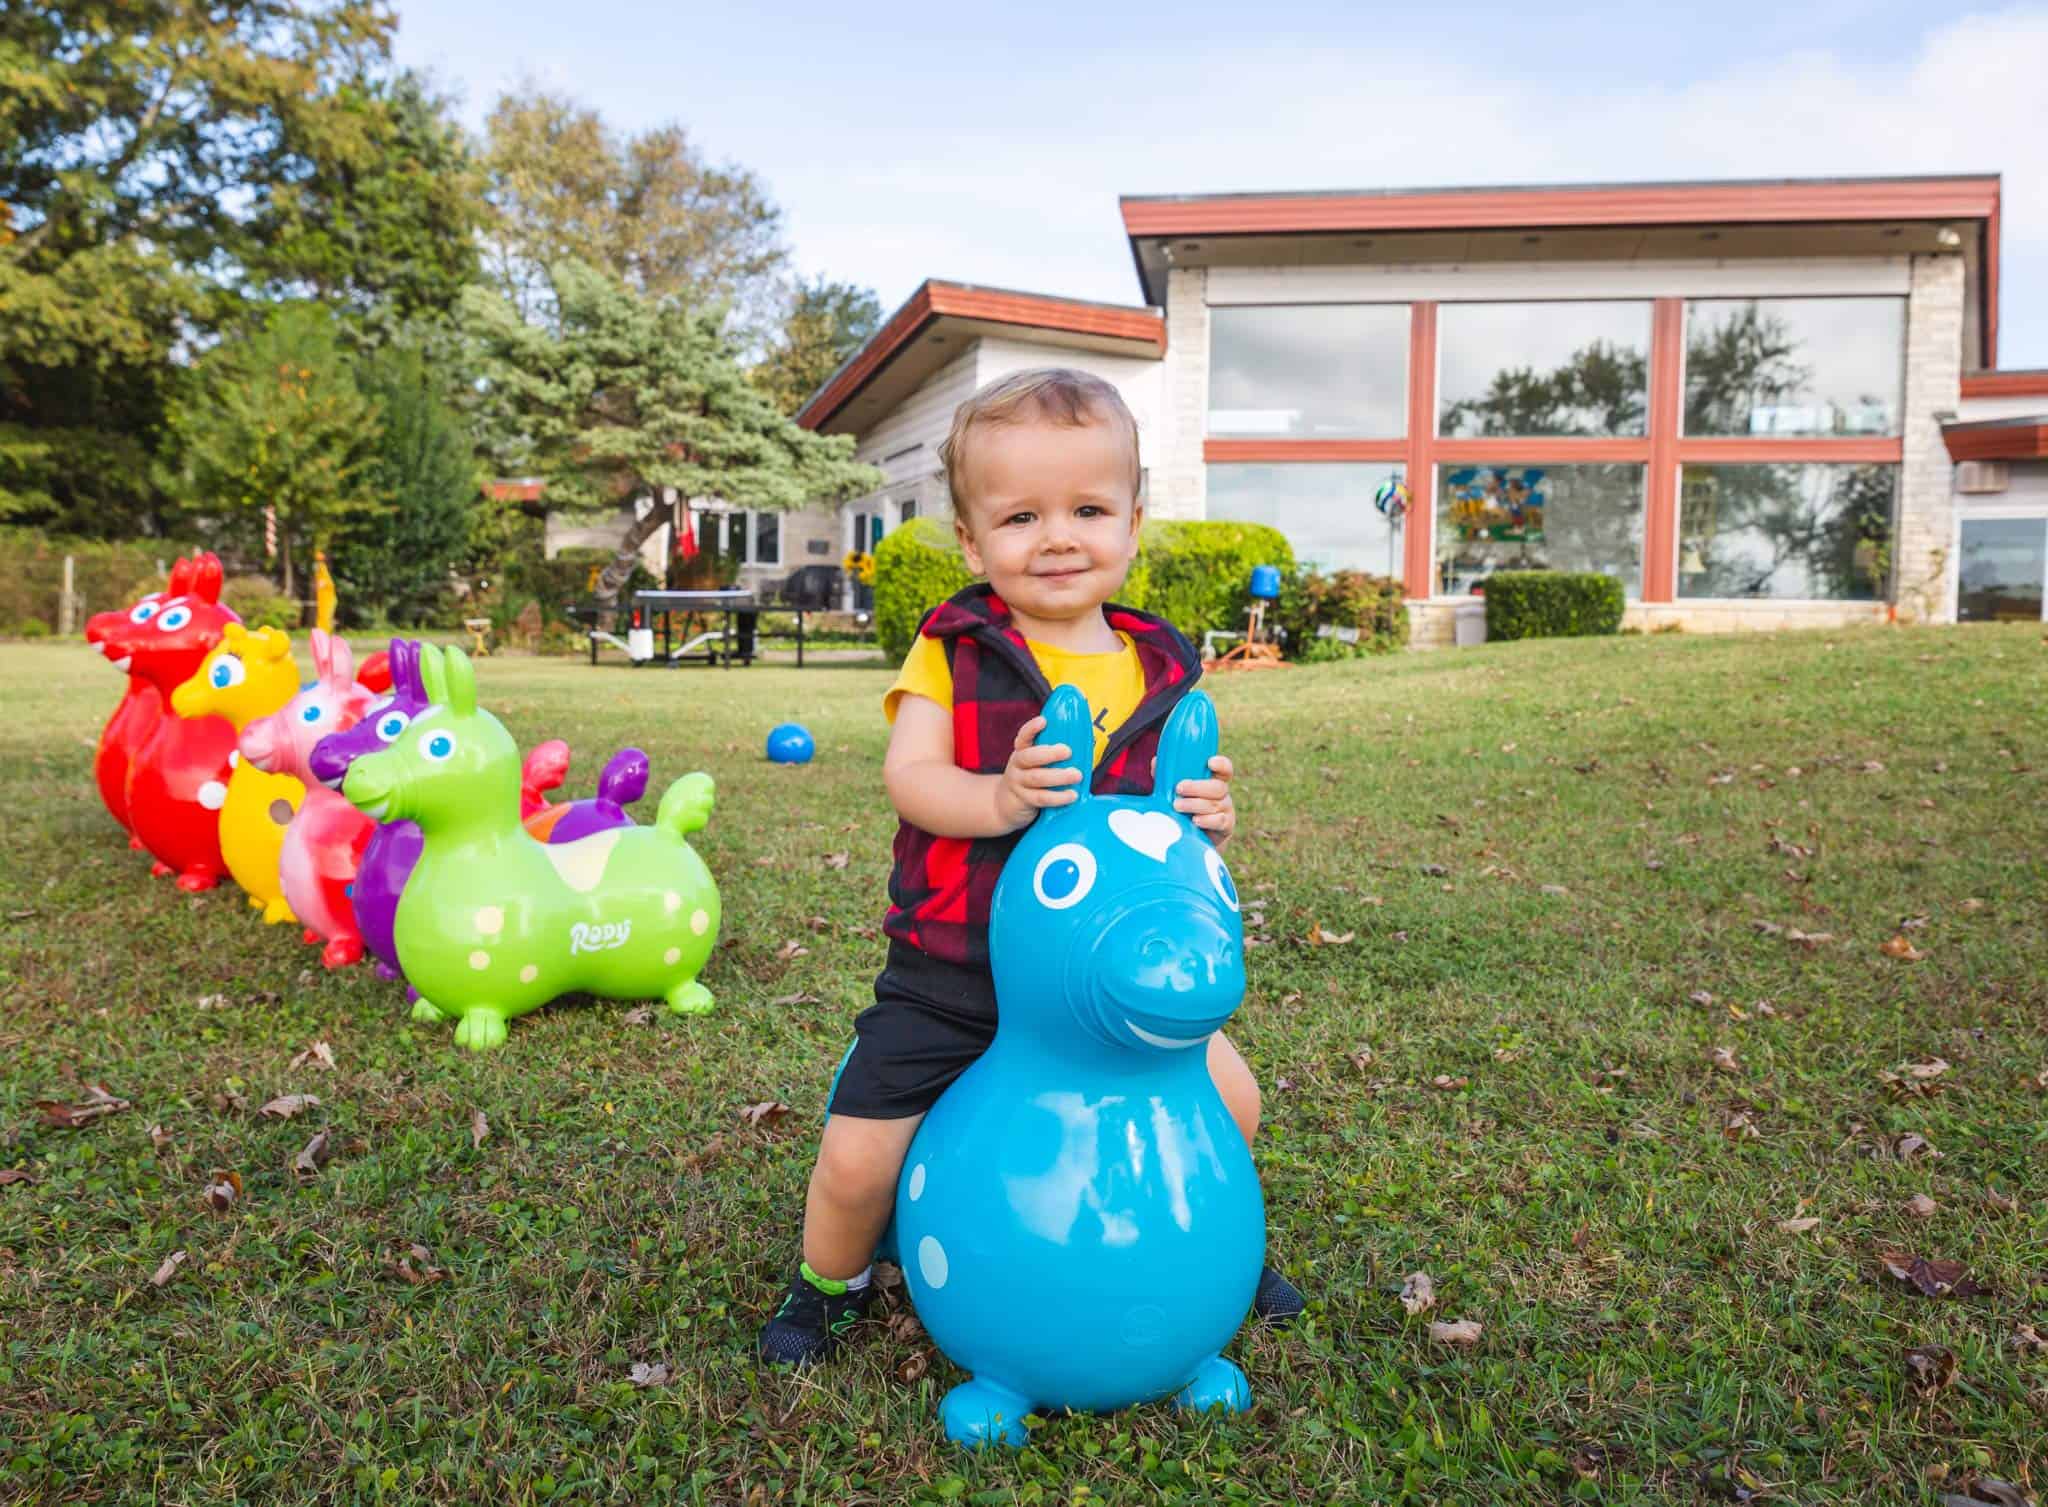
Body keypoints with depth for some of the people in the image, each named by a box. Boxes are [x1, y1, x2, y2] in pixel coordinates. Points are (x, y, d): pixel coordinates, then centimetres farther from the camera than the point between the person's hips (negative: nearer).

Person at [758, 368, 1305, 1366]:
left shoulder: (1161, 670, 1)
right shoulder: (954, 649, -8)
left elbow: (1175, 799, 8)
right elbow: (907, 777, -17)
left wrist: (1204, 817, -15)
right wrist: (998, 799, -36)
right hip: (950, 973, -2)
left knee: (1228, 1098, 6)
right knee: (857, 1159, -2)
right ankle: (829, 1285, 34)